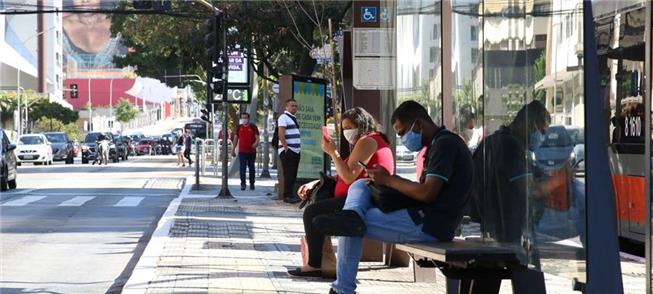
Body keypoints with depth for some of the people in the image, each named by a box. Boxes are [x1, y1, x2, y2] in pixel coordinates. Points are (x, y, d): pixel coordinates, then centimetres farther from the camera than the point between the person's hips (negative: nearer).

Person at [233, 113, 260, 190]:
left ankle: (252, 184, 18)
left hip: (252, 151, 0)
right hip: (242, 151, 0)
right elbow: (236, 138, 12)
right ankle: (243, 184, -10)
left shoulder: (253, 127, 1)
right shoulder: (239, 127, 7)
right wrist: (234, 149, 9)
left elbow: (257, 137, -3)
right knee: (242, 168, -8)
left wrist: (256, 143, -25)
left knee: (252, 168, 9)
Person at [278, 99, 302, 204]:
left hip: (295, 151, 9)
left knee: (293, 174, 9)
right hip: (287, 151, -9)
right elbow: (281, 134, -17)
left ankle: (290, 194, 13)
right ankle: (287, 196, -10)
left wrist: (299, 148, 19)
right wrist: (286, 147, -21)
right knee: (288, 174, -10)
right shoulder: (284, 117, -8)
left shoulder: (293, 118, 22)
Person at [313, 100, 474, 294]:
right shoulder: (440, 144, 21)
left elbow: (427, 193, -23)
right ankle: (352, 216, -25)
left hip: (429, 226, -11)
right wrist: (387, 181, 5)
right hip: (425, 221, 11)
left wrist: (389, 180, -9)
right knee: (360, 186, 7)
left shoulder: (445, 144, -14)